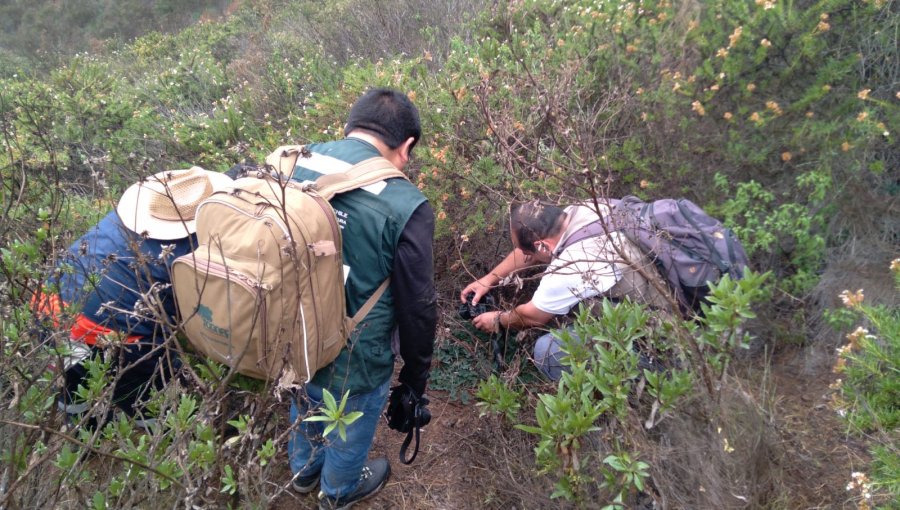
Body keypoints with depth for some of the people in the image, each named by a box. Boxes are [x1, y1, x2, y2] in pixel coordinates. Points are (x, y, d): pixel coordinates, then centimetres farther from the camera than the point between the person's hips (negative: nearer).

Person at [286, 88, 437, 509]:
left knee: (305, 409, 35)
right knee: (350, 431, 27)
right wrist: (416, 376, -1)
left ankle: (303, 471, 63)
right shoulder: (405, 207, -27)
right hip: (355, 361, -5)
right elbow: (417, 308, -18)